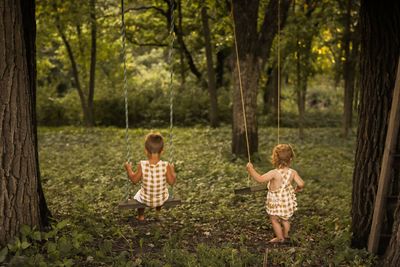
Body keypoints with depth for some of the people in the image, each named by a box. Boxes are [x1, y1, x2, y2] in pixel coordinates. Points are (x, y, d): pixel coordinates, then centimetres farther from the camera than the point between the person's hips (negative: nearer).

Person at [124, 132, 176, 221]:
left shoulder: (142, 165, -24)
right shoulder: (165, 166, -25)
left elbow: (134, 180, -12)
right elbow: (171, 182, -15)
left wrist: (129, 170, 4)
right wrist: (173, 171, 3)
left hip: (146, 199, -1)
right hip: (162, 199, 1)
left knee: (138, 195, 35)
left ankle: (141, 215, 46)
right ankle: (158, 211, 55)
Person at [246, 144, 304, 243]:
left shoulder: (274, 173, -28)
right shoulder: (293, 172, -14)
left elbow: (260, 179, -31)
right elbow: (301, 184, -14)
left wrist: (251, 169, -20)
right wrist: (297, 189, 10)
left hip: (276, 202, -5)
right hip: (288, 201, 6)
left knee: (274, 220, 17)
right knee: (285, 219, 28)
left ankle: (280, 237, 29)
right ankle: (285, 234, 45)